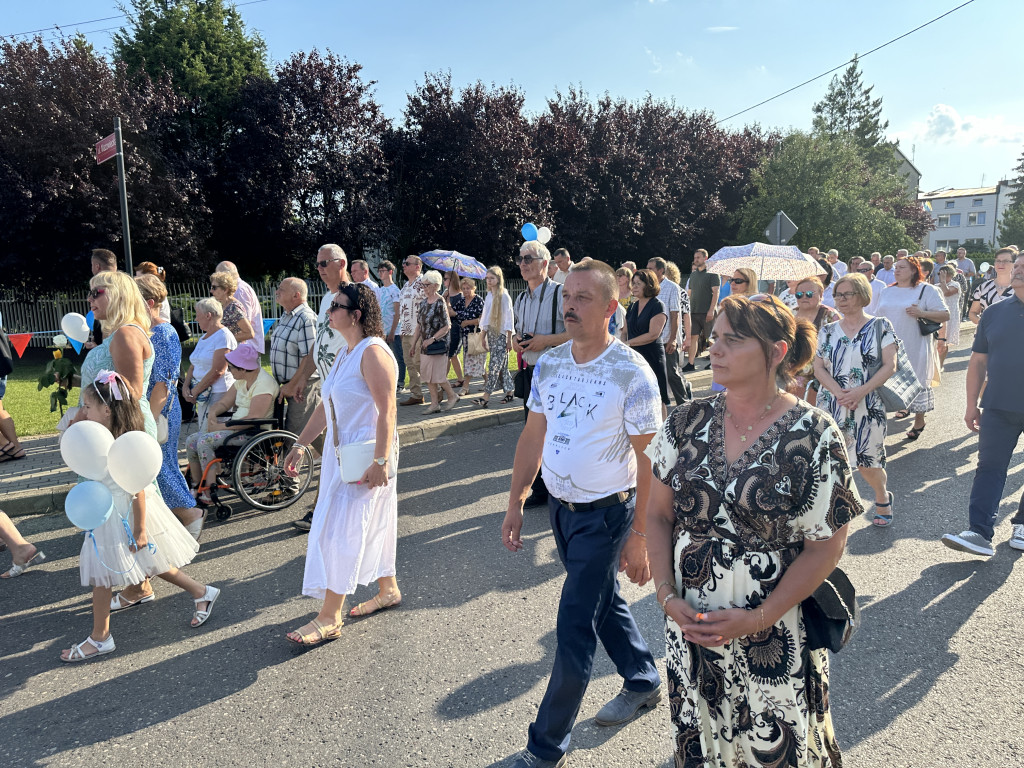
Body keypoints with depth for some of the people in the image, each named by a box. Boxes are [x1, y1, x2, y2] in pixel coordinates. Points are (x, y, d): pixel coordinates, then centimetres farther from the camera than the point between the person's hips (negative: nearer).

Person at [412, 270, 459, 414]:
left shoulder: (440, 303, -12)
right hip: (425, 346, 8)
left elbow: (447, 326, -15)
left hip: (437, 346, -7)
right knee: (427, 375, 7)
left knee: (438, 375, -3)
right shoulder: (424, 302, 10)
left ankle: (453, 396, 18)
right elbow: (419, 325, 15)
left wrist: (432, 339, -20)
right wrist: (414, 343, 13)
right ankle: (434, 403, 15)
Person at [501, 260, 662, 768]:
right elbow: (533, 436, 7)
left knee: (574, 628, -1)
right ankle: (644, 683, 46)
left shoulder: (632, 373, -18)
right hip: (560, 506, 6)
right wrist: (515, 503, 6)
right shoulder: (548, 363, 0)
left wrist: (638, 537, -16)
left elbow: (648, 460, -16)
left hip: (605, 513, -6)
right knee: (604, 600, 22)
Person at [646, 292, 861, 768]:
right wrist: (667, 595, -9)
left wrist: (757, 619, -17)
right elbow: (658, 515, 2)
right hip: (688, 625, 3)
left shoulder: (814, 437, -13)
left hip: (775, 640, -3)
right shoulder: (689, 422, -3)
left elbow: (827, 546, -12)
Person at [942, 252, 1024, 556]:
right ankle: (980, 533, -2)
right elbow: (978, 361, 8)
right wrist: (972, 404, 5)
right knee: (989, 468, -1)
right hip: (999, 408, 2)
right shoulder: (995, 313, 5)